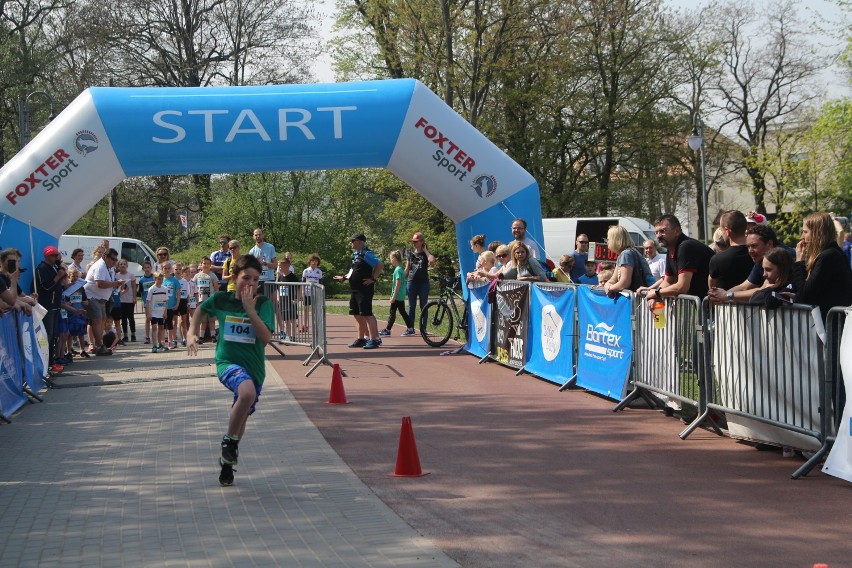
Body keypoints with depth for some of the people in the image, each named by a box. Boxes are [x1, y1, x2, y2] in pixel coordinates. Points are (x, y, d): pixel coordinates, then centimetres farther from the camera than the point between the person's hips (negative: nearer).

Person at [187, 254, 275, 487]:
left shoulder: (263, 304, -6)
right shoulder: (221, 299, -2)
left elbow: (266, 337, -18)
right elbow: (201, 310, 20)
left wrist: (250, 309, -23)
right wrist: (192, 333, 9)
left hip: (254, 367, 2)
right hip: (227, 361, -2)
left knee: (241, 418, 16)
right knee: (247, 392, -35)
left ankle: (227, 460, 43)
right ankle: (230, 440, -12)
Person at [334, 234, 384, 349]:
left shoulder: (366, 254, -13)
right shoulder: (355, 254, 15)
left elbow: (380, 265, -23)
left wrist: (373, 279, -21)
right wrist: (343, 277, 25)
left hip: (365, 290, -10)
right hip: (355, 289, 10)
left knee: (367, 314, -9)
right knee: (357, 315, 12)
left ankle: (374, 340, -7)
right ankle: (361, 339, 19)